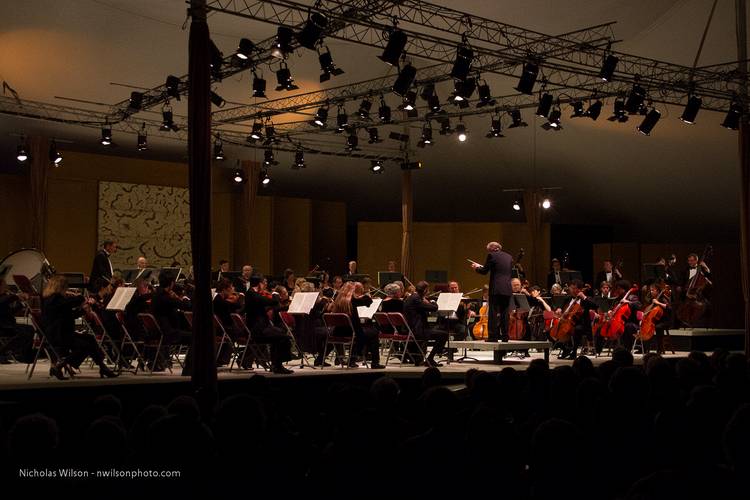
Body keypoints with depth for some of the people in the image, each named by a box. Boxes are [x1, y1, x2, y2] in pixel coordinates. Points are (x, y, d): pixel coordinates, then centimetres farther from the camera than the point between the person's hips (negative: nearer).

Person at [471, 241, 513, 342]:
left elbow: (484, 271, -3)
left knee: (494, 313, -3)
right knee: (504, 313, 11)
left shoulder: (492, 255, -4)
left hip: (496, 289, -6)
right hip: (507, 289, 6)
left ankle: (493, 336, -5)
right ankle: (504, 336, 12)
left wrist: (477, 267, 19)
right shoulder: (509, 256, 15)